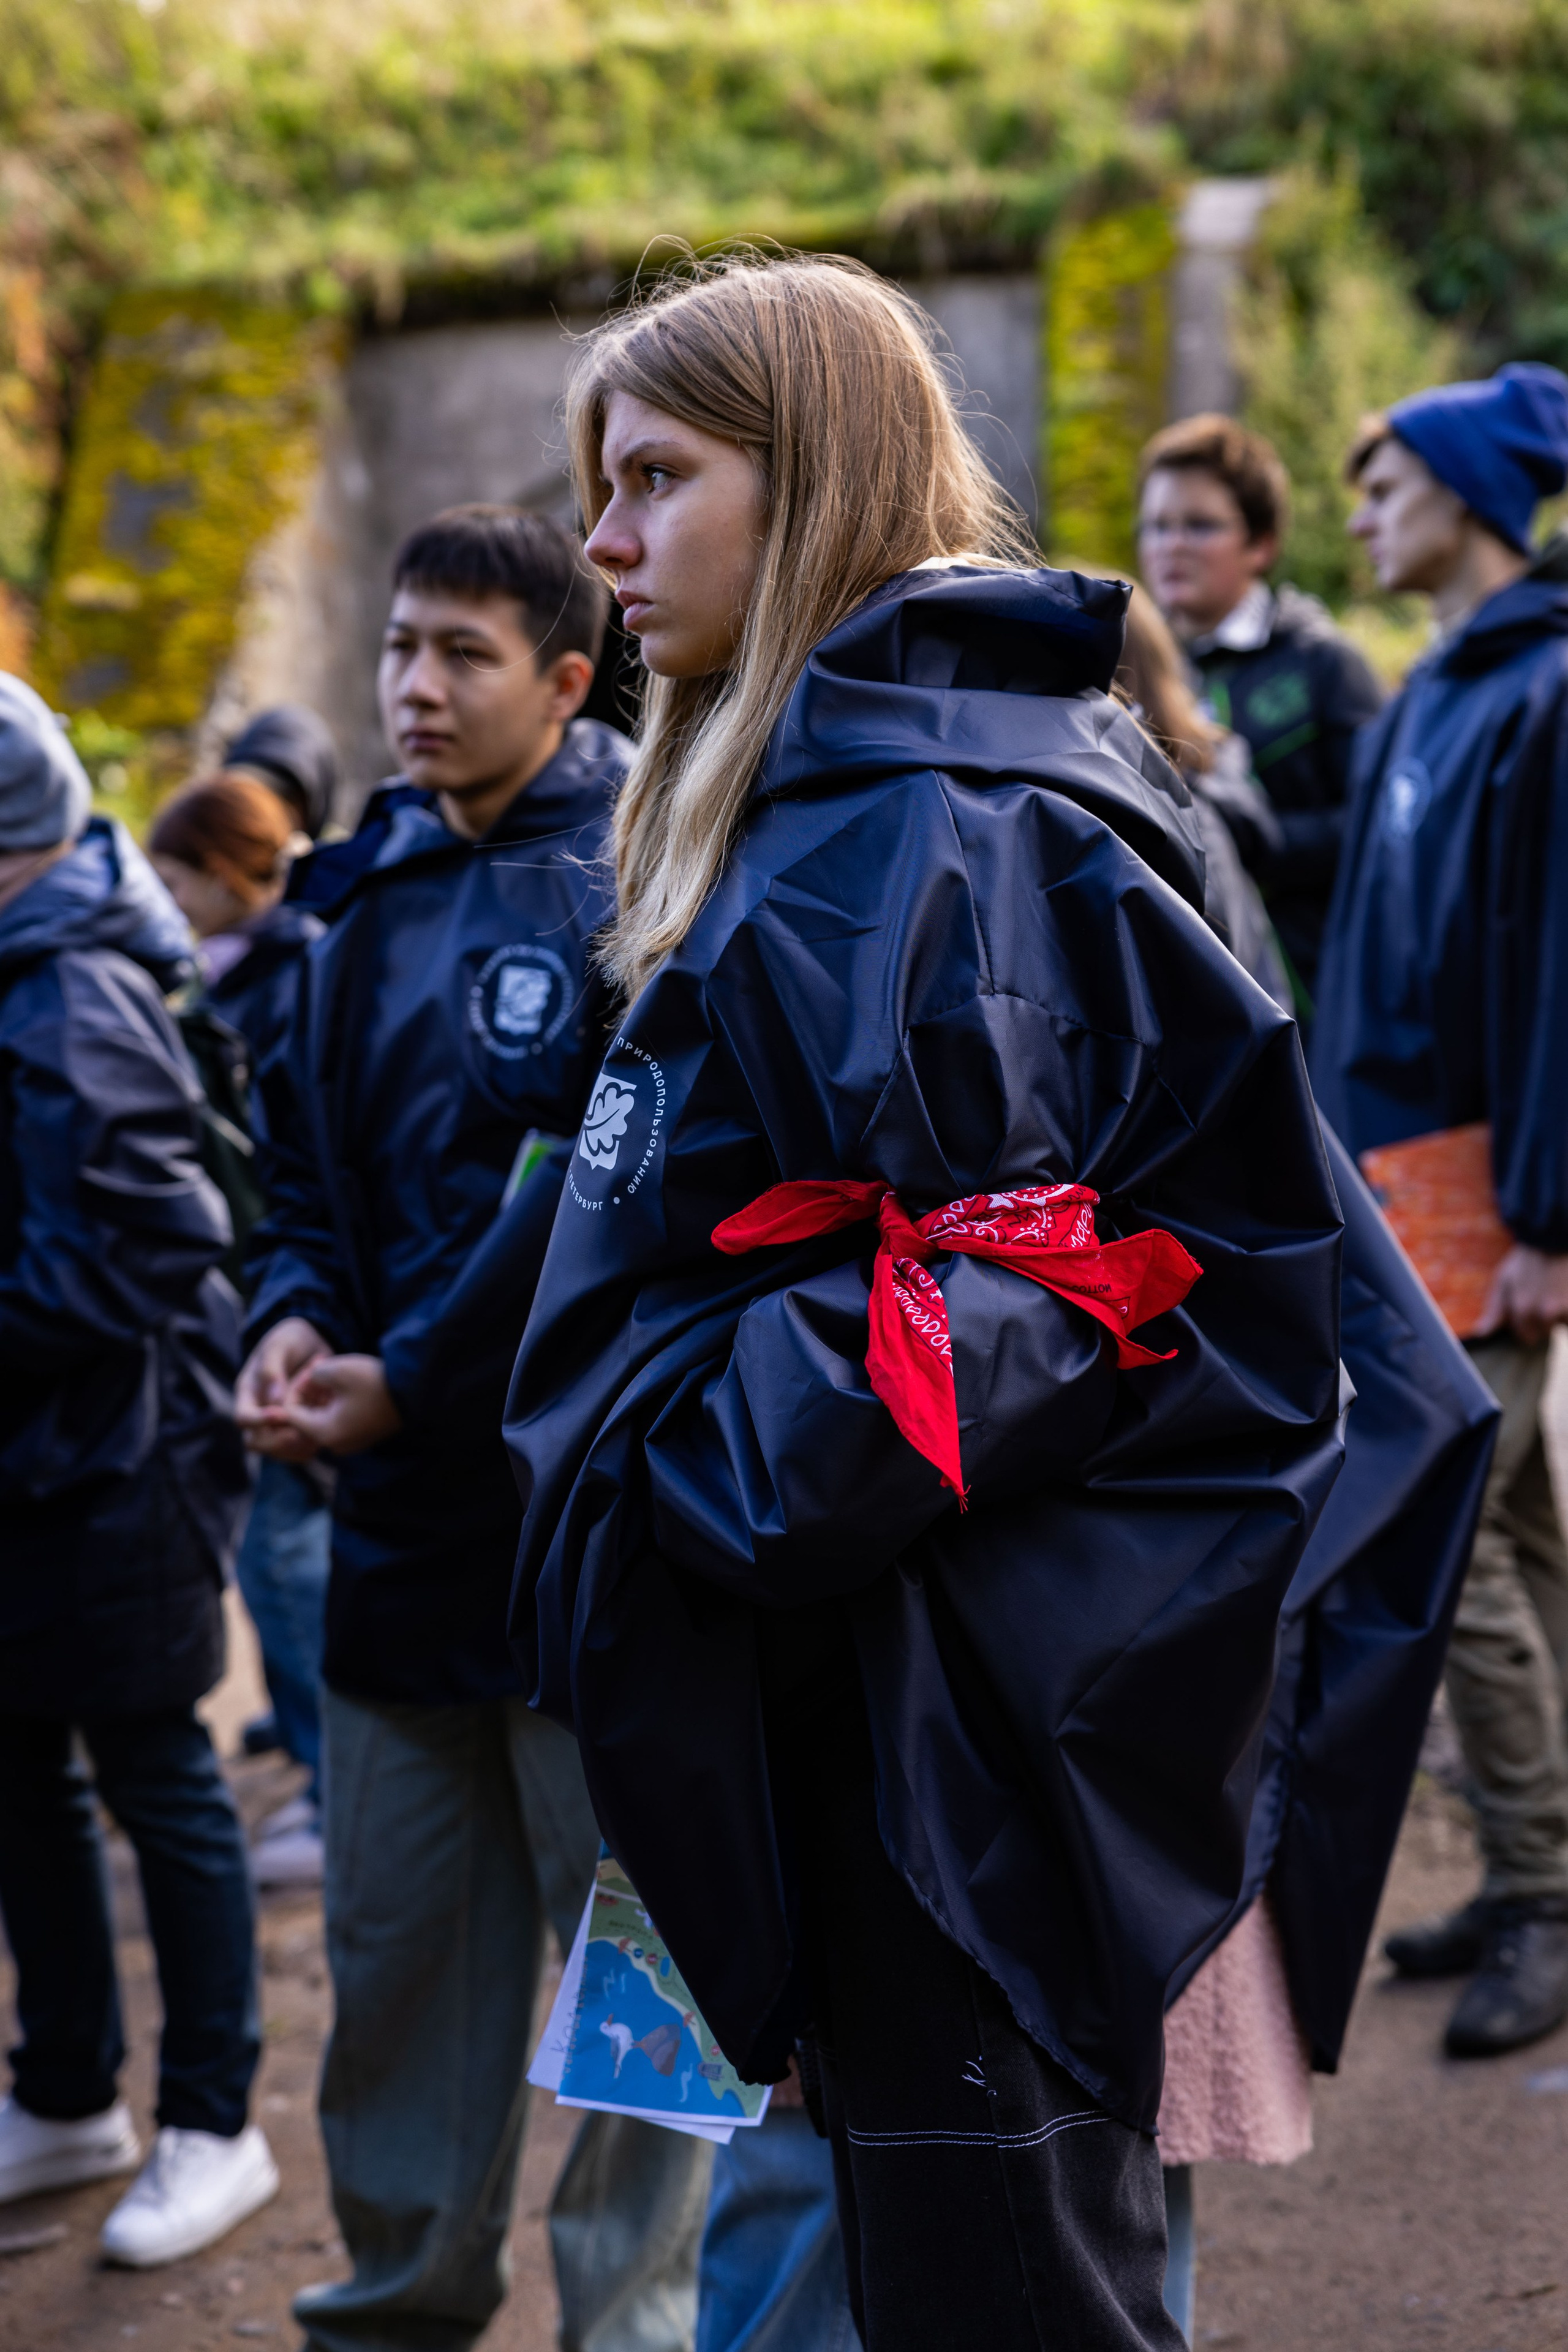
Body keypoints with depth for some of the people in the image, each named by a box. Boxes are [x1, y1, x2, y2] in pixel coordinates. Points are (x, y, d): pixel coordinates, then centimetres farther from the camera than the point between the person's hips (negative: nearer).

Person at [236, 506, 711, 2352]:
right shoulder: (369, 895, 11)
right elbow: (306, 1149, 17)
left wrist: (417, 1379, -18)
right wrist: (289, 1317, -2)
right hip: (400, 1516, 7)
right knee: (396, 1946, 17)